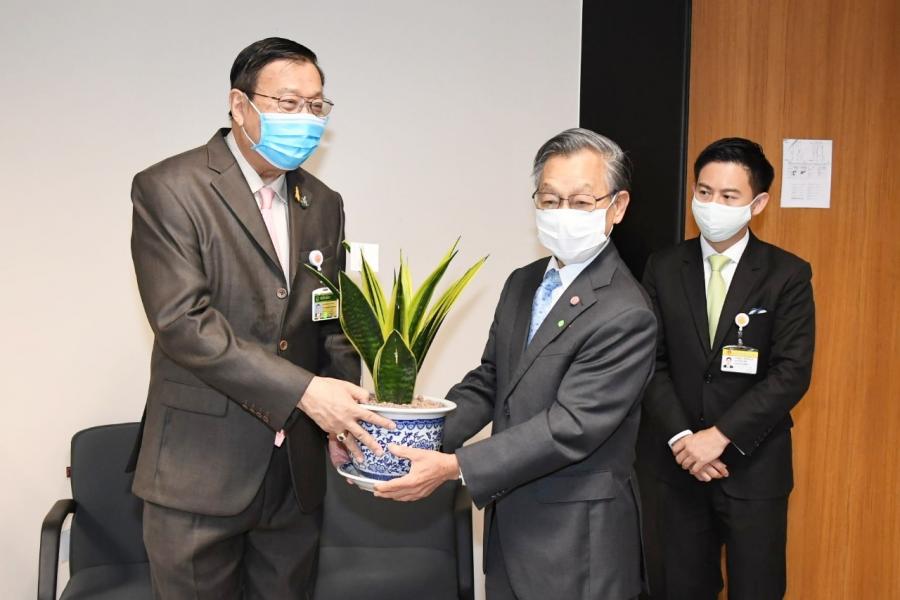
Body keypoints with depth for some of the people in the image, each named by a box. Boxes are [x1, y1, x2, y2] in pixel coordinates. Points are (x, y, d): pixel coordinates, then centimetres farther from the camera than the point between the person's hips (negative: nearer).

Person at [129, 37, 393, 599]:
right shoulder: (168, 190, -8)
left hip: (297, 471, 5)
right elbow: (182, 320, -18)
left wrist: (343, 409, -6)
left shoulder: (325, 205, 10)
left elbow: (334, 323, 12)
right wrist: (303, 390, -23)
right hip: (201, 469, -5)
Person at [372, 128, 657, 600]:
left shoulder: (626, 315, -20)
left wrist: (453, 467, -26)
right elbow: (488, 382, 8)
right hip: (509, 524, 7)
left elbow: (567, 427, -24)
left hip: (576, 542, -6)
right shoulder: (521, 284, 6)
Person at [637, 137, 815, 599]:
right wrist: (680, 438, -13)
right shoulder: (663, 268, 3)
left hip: (754, 464, -1)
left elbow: (792, 373, -9)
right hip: (674, 462, 2)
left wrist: (721, 435, -16)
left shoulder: (788, 275, -2)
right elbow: (650, 362, -1)